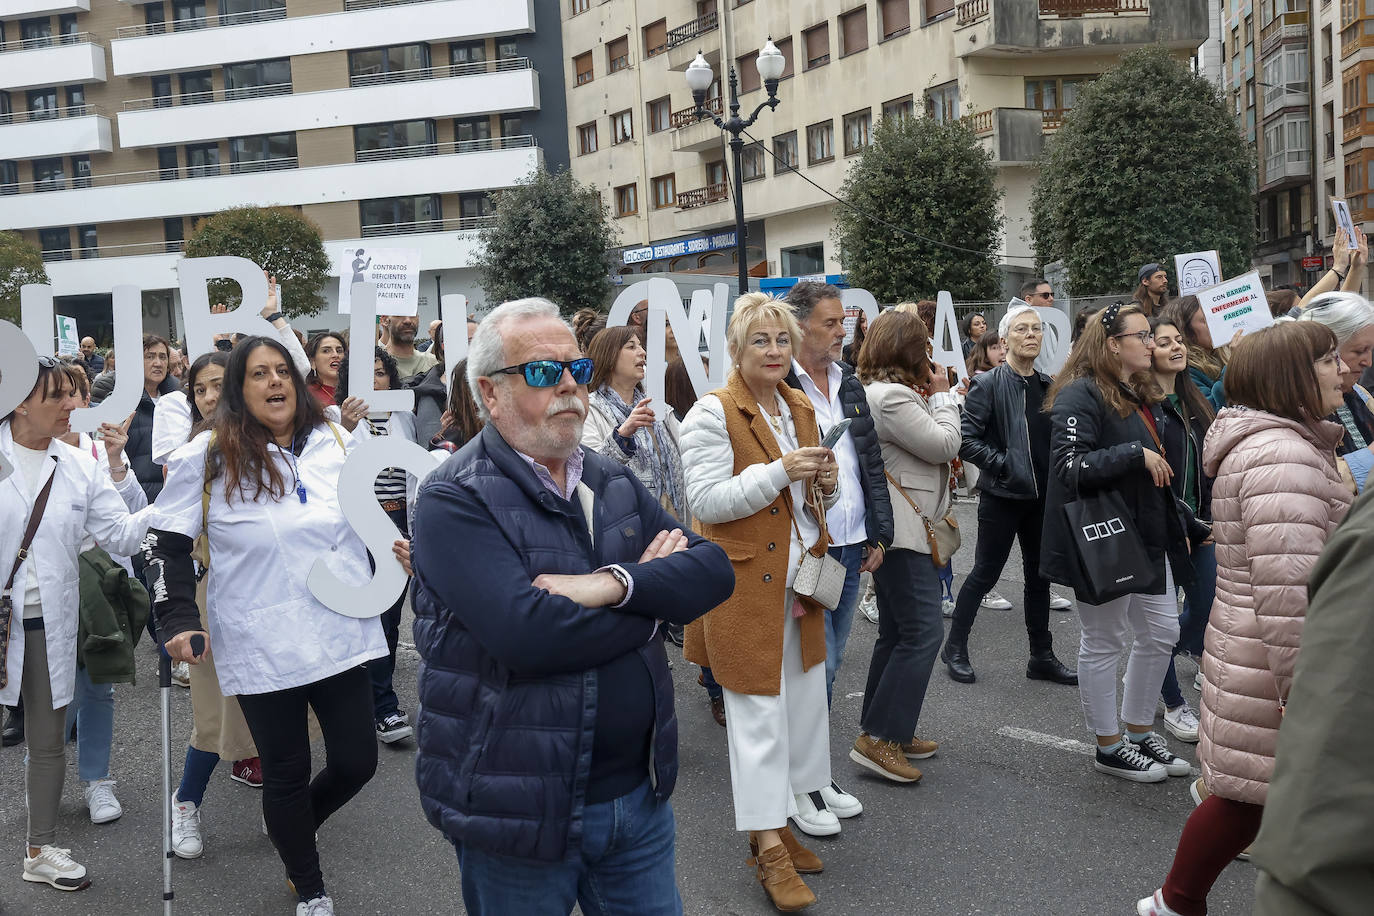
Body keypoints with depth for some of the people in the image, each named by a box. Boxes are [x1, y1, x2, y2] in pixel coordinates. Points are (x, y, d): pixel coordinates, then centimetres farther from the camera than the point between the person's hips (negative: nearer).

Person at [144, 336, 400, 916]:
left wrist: (398, 547, 10)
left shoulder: (335, 442, 4)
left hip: (342, 634, 3)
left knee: (356, 761, 7)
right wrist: (178, 620, -9)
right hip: (263, 646, -3)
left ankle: (289, 824, 41)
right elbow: (166, 544, -1)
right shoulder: (206, 457, -5)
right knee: (287, 771, 10)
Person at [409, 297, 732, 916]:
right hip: (518, 813, -5)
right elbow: (527, 631, -29)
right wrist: (656, 592, -13)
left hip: (639, 792, 6)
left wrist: (614, 584, -22)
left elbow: (713, 570, -3)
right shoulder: (453, 500, -14)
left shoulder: (614, 484, 8)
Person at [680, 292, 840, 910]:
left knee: (805, 700, 12)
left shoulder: (801, 408, 12)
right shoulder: (713, 413, -11)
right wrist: (778, 473, -24)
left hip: (798, 579, 8)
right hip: (743, 583, -7)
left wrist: (826, 485, -2)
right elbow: (705, 499, -18)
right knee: (758, 711, -2)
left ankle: (774, 820, 30)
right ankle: (770, 850, 8)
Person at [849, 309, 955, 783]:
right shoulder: (892, 396, -19)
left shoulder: (871, 391, 14)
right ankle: (878, 737, -6)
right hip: (903, 530, -11)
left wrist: (931, 395, 11)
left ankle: (886, 731, 23)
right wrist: (941, 394, -3)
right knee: (922, 631, -9)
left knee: (896, 633, 15)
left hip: (891, 529, 11)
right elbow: (945, 444, -15)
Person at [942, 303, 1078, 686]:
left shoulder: (1048, 386, 8)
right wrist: (1003, 463, -17)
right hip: (1002, 495, -6)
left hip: (1042, 495, 6)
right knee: (985, 574, 2)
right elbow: (966, 439, -15)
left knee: (1040, 575, 12)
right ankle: (955, 648, 17)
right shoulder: (988, 384, -9)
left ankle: (1042, 657, 23)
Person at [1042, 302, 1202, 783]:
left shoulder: (1142, 397, 15)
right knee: (1104, 642, 4)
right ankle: (1109, 746, 18)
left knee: (1161, 633, 13)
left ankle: (1140, 732, 29)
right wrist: (1136, 453, -26)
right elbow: (1069, 467, -26)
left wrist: (1188, 525, 22)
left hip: (1147, 537, 9)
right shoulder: (1079, 396, -16)